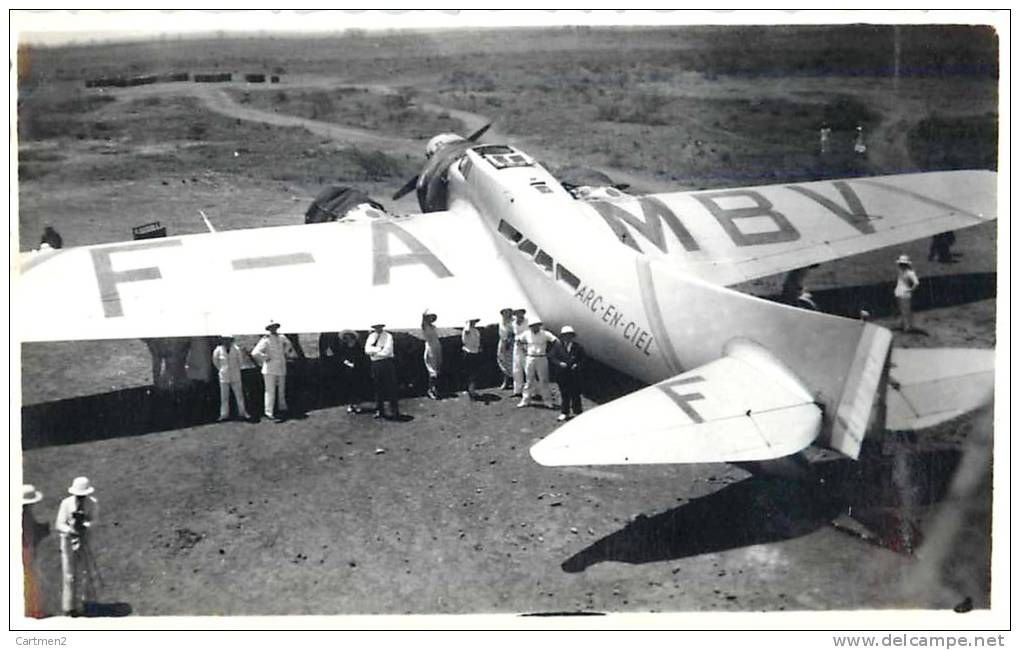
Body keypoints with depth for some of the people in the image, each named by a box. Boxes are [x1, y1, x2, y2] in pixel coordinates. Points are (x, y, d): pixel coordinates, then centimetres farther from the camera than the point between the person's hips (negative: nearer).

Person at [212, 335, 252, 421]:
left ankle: (242, 412, 15)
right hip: (224, 377, 0)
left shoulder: (236, 349, -10)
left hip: (235, 376, 0)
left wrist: (237, 369, 9)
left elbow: (241, 360, 6)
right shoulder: (218, 350, -9)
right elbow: (215, 360, 10)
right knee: (224, 397, 5)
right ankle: (224, 414, 14)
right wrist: (221, 369, 9)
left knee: (239, 395, 4)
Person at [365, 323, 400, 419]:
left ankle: (394, 411, 0)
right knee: (378, 388, 6)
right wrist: (379, 349, -12)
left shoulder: (388, 336, -1)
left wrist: (374, 352, -5)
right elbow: (367, 350, -1)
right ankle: (379, 410, 13)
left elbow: (387, 351, -12)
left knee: (390, 388, -4)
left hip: (387, 363, -4)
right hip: (375, 364, 4)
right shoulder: (371, 336, 13)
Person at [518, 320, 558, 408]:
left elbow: (555, 341, -10)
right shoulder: (526, 334, 0)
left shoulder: (545, 334, -7)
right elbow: (518, 339, 16)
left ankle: (547, 400, 9)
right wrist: (524, 348, 9)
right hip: (530, 359, 2)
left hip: (542, 359, -2)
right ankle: (525, 400, 15)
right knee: (529, 381, 9)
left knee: (544, 380, 1)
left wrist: (549, 351, -8)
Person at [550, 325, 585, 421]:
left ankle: (577, 412, 13)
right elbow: (554, 358, 2)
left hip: (574, 373, -1)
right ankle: (564, 413, 17)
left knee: (575, 393, 3)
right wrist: (560, 363, -16)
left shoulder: (578, 347, 2)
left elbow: (582, 358, 3)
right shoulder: (557, 346, 3)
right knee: (564, 394, 8)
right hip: (562, 374, 1)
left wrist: (577, 365, -15)